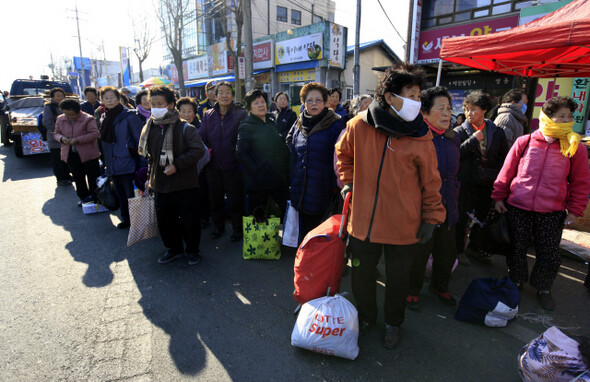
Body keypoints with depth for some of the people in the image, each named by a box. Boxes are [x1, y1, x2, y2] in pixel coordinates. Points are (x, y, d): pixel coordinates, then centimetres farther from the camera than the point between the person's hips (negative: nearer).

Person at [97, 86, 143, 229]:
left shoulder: (129, 116, -9)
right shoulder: (103, 117, 12)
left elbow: (139, 138, -9)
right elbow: (103, 139, 20)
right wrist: (105, 161, 17)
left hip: (127, 163, -7)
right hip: (112, 164, 7)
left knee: (131, 194, -2)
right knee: (120, 194, 15)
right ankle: (126, 219, 29)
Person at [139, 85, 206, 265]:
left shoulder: (184, 128, -11)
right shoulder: (149, 128, 8)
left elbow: (198, 150, -16)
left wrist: (177, 165, -20)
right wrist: (151, 171, 15)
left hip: (185, 184, -5)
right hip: (160, 185, 6)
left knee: (189, 220, 5)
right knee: (164, 221, 15)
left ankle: (192, 250, 27)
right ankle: (173, 249, 35)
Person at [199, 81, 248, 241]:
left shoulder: (241, 115, -4)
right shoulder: (208, 115, 7)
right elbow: (201, 138, 6)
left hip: (232, 166, -3)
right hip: (213, 166, 4)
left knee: (235, 200, 6)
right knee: (215, 199, 16)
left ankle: (237, 229, 23)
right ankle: (218, 226, 35)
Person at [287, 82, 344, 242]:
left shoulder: (334, 125, -5)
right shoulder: (298, 125, 11)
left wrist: (335, 185, -12)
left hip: (322, 191, -5)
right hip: (300, 191, 5)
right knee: (303, 230, 16)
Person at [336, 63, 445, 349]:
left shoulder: (420, 137, -8)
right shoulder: (359, 126, -7)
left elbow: (430, 181, -1)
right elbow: (344, 154, 13)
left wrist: (432, 218, -2)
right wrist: (349, 182, 6)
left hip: (403, 226, -1)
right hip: (363, 220, 2)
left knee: (398, 278, 17)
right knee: (362, 274, 18)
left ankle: (393, 323, 45)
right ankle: (366, 316, 46)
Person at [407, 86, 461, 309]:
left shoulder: (453, 138, 7)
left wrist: (454, 202, 18)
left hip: (447, 207, 7)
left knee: (447, 252, 19)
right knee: (419, 252, 8)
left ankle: (439, 286, 45)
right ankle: (412, 290, 33)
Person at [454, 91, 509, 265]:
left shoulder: (497, 132, 5)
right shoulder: (460, 131, -3)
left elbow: (504, 157, 10)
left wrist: (496, 174, -1)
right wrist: (474, 139, -18)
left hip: (488, 184, 4)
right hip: (466, 183, -4)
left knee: (483, 217, 16)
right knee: (462, 217, 4)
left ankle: (474, 248, 34)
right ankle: (459, 250, 20)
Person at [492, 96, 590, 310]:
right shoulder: (524, 142, -3)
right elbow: (507, 172, 3)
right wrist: (499, 197, 4)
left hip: (552, 213, 1)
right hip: (517, 208, 0)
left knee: (549, 253, 9)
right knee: (517, 248, 13)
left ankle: (543, 288, 32)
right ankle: (516, 281, 35)